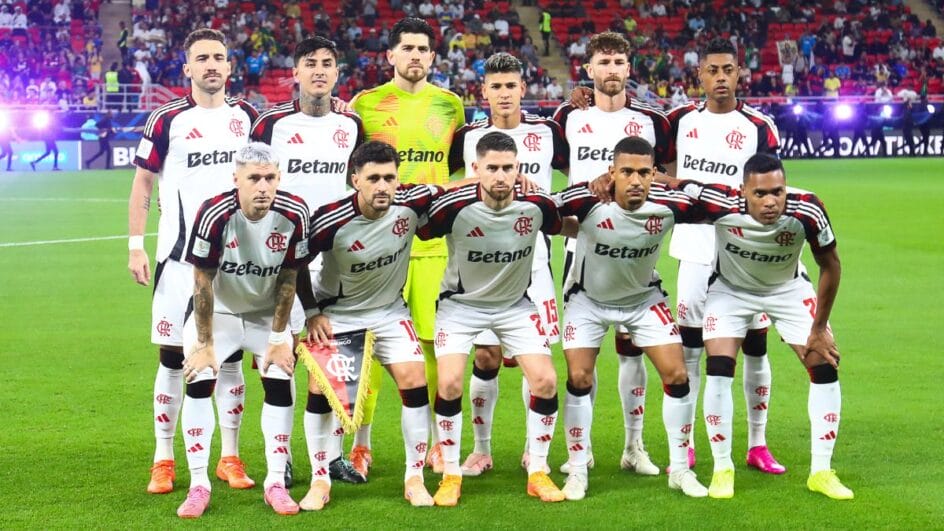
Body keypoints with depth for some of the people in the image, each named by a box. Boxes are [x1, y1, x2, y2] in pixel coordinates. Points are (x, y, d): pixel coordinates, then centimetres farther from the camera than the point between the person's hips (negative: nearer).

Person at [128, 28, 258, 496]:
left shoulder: (247, 118, 7)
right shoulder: (168, 120, -3)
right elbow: (142, 182, 0)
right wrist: (135, 245, -6)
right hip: (180, 258, -3)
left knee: (230, 357, 7)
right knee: (174, 357, 0)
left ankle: (230, 458, 16)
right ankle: (163, 461, 9)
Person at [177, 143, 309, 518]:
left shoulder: (294, 214, -22)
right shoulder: (215, 214, -30)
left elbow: (288, 278, -11)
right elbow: (202, 281, -21)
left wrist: (279, 338, -8)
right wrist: (204, 343, -17)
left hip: (267, 314, 2)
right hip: (218, 311, -2)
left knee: (280, 384, -11)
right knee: (199, 381, -17)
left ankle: (276, 483, 0)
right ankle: (198, 485, -10)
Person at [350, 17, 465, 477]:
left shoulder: (450, 106, 10)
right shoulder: (366, 104, 3)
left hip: (435, 240, 2)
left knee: (436, 340, 2)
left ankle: (440, 443, 14)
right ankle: (361, 444, 9)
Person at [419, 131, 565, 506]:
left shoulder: (537, 205, -19)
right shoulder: (454, 207, -26)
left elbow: (565, 228, 6)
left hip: (515, 303, 2)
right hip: (461, 303, -2)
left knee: (545, 380, -10)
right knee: (449, 382, -16)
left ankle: (538, 473, 8)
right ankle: (451, 475, 3)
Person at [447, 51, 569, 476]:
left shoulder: (547, 133, 5)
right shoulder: (468, 137, 4)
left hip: (533, 259, 0)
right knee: (485, 358, -1)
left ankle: (535, 448, 13)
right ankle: (481, 448, 13)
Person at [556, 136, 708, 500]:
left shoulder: (669, 204, -25)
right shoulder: (587, 201, -31)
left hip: (644, 298, 2)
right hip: (588, 298, -2)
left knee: (677, 376, -6)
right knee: (578, 378, -10)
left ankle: (680, 469, 11)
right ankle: (577, 473, 7)